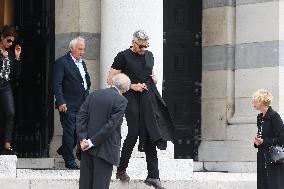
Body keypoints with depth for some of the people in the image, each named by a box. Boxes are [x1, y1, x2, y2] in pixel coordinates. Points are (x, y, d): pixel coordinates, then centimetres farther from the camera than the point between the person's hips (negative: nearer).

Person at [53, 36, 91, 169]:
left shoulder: (82, 63, 16)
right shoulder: (62, 63, -9)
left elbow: (87, 82, 25)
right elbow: (57, 84, -13)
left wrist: (87, 97, 13)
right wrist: (61, 102, -19)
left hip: (82, 105, 8)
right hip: (68, 105, -7)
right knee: (69, 132, -3)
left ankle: (63, 151, 31)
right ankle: (69, 161, 4)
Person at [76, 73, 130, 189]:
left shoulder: (94, 95, 6)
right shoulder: (121, 101, -11)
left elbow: (81, 116, 1)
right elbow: (111, 125, -17)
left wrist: (82, 138, -4)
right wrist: (92, 142, -13)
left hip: (87, 147, 5)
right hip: (105, 149, -5)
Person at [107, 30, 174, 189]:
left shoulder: (149, 55, 15)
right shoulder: (123, 56, -3)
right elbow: (111, 80, -4)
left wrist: (154, 79, 9)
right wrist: (132, 86, -11)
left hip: (149, 97, 5)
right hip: (133, 98, -5)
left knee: (150, 135, 2)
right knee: (134, 133, -8)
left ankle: (153, 176, 3)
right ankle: (121, 170, 9)